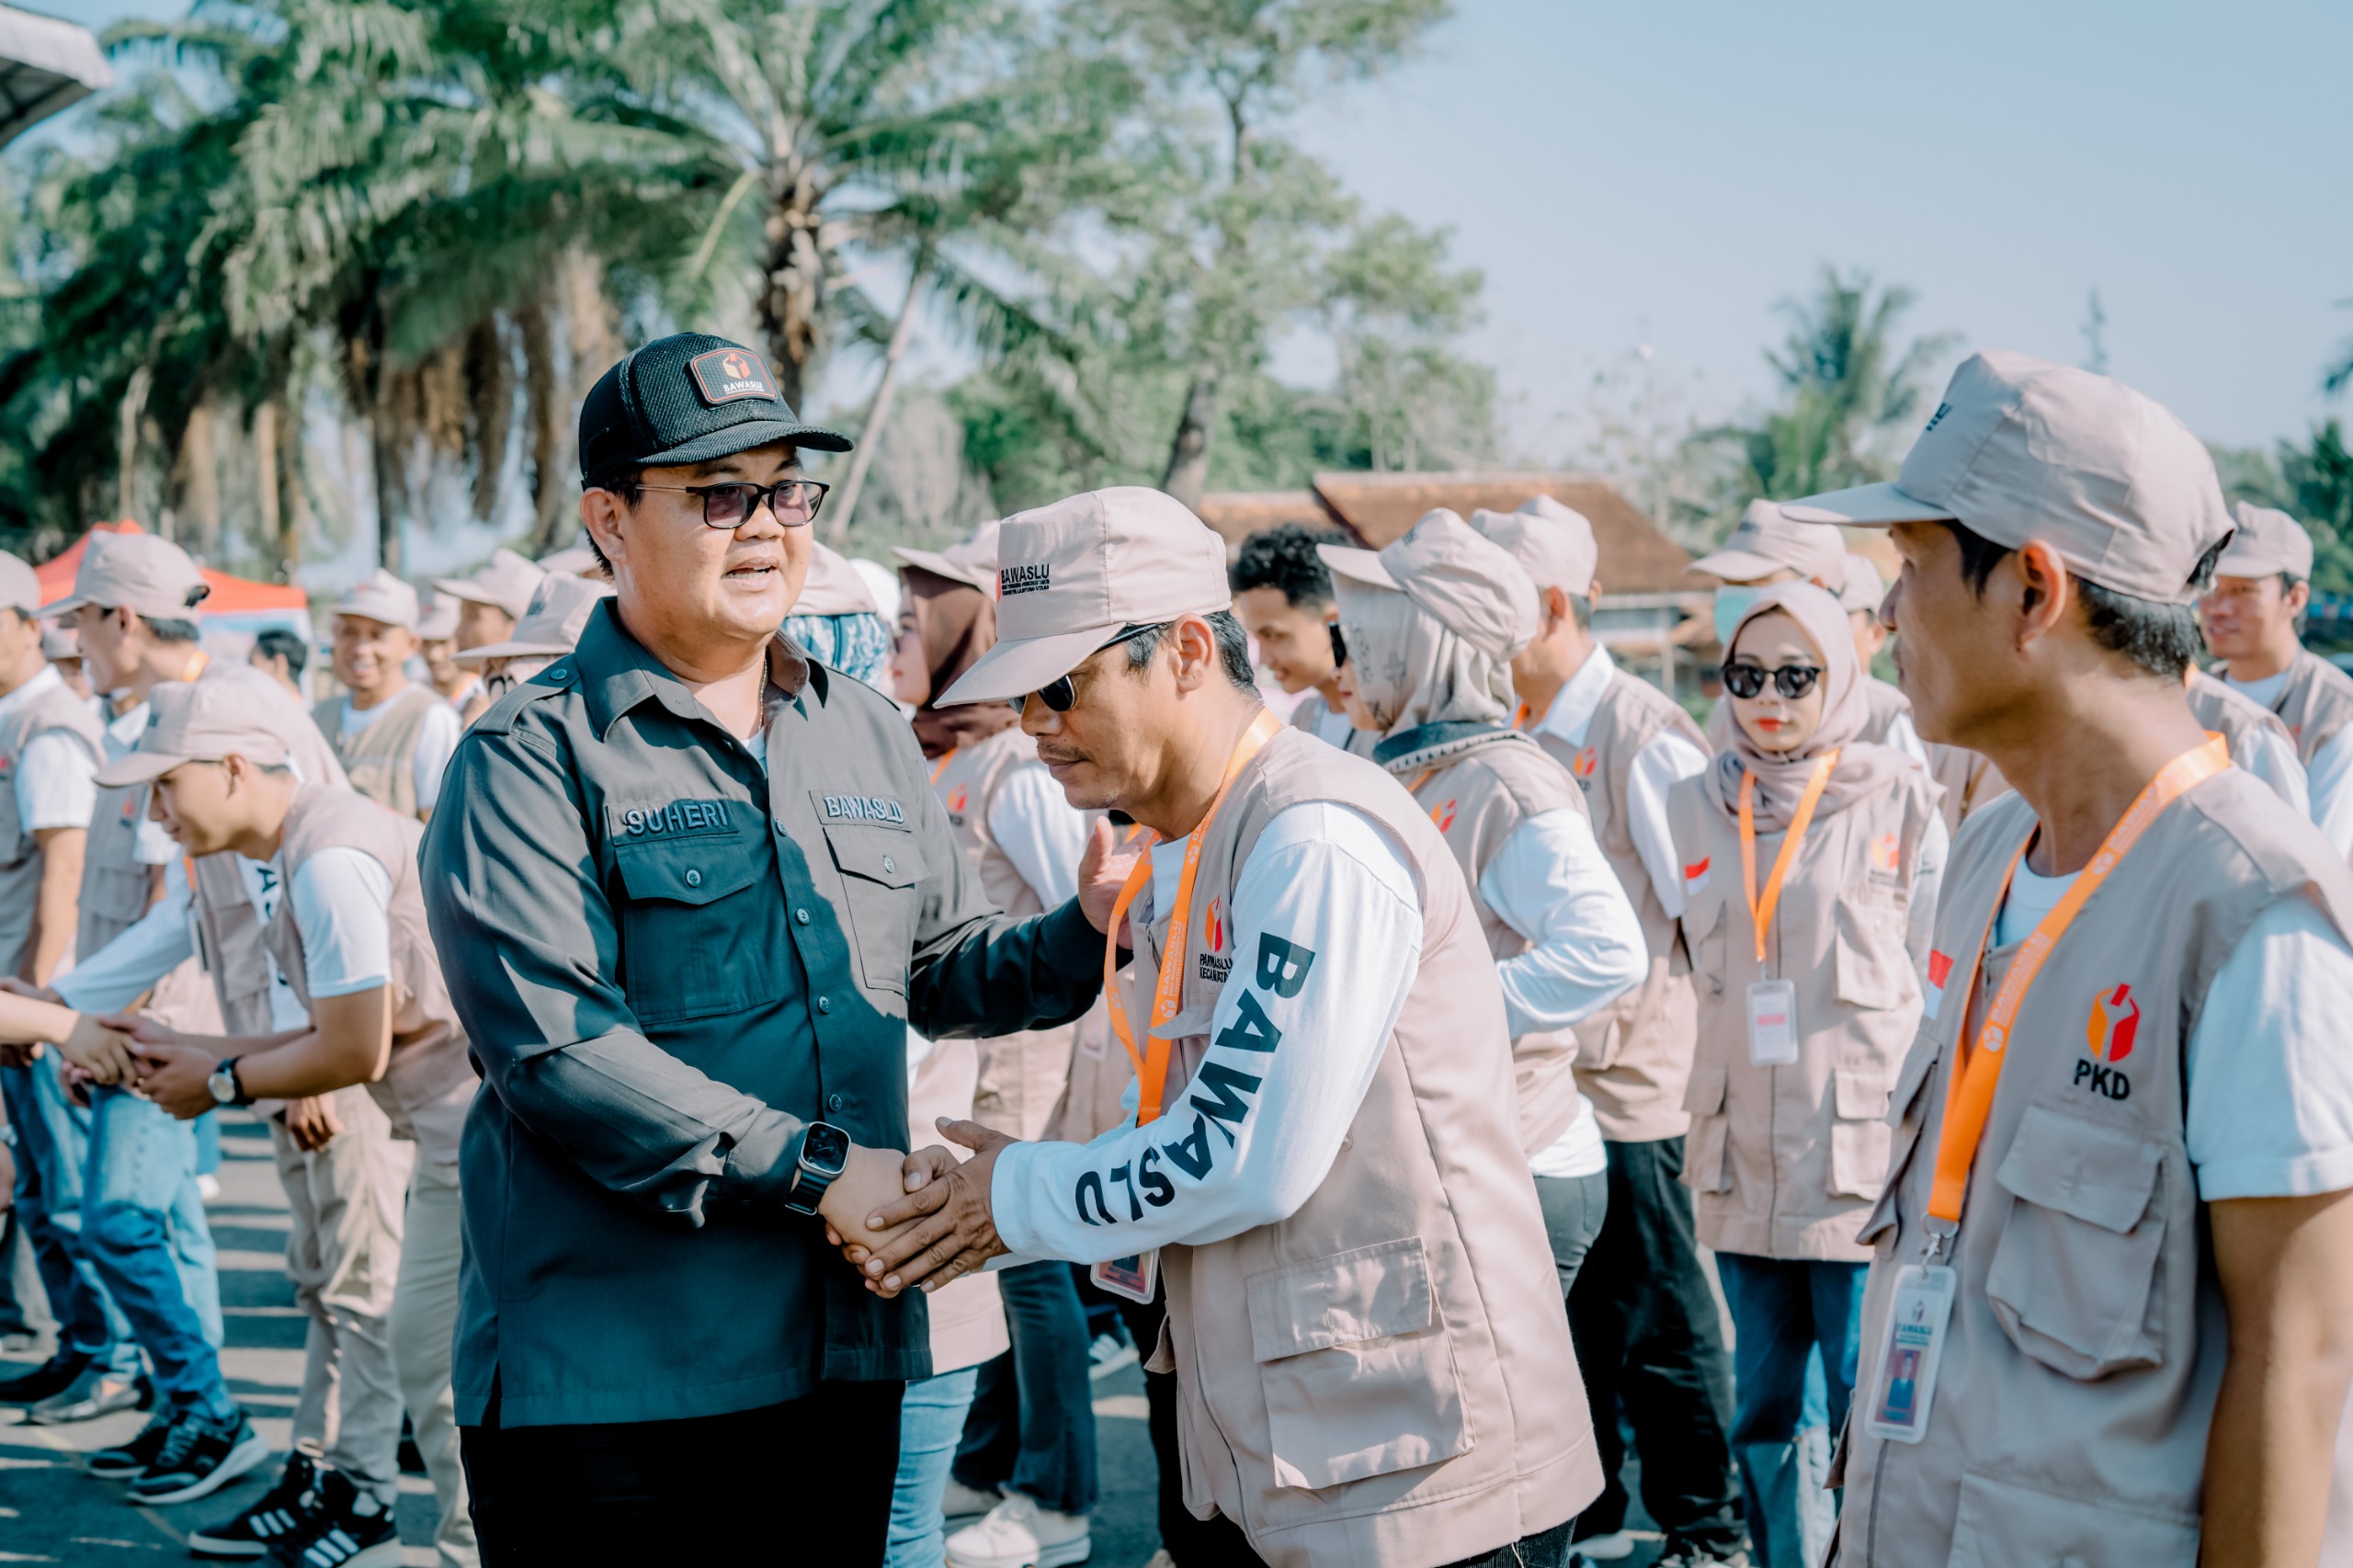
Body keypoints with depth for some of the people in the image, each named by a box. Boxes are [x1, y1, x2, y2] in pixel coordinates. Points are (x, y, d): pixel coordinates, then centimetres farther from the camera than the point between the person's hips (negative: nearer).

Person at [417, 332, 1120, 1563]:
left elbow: (940, 971, 22)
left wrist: (1087, 932, 1)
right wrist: (816, 1168, -20)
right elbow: (551, 1045, -19)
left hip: (844, 1356, 6)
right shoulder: (532, 760, -8)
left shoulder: (867, 736, 14)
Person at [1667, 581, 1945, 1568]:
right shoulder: (1695, 806, 8)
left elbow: (1934, 977, 1)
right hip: (1743, 1153, 4)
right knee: (1760, 1411, 13)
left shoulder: (1896, 800, -2)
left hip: (1862, 1153, -4)